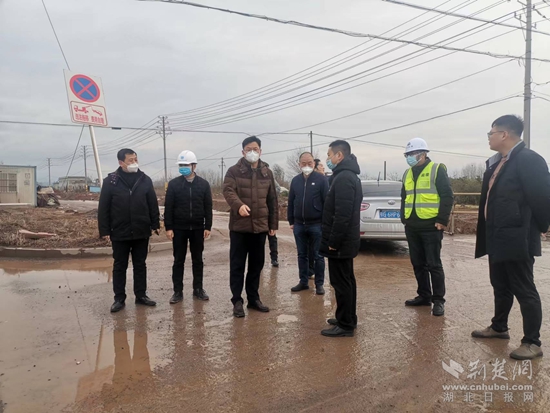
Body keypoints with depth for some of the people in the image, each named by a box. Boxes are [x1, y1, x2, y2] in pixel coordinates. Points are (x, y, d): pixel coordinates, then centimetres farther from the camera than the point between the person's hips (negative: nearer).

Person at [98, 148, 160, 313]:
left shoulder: (145, 180, 2)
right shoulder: (110, 181, -4)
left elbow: (153, 204, 5)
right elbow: (103, 208, -4)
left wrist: (155, 225, 3)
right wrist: (104, 231, -6)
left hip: (141, 232, 2)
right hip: (119, 233, -2)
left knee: (140, 265, 12)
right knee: (120, 266, 8)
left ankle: (141, 295, 23)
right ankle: (119, 298, 19)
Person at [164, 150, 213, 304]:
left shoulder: (204, 184, 2)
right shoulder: (173, 184, -1)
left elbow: (208, 207, 3)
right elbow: (168, 208, -1)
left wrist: (208, 226, -2)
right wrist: (168, 227, -7)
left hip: (198, 228, 1)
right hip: (179, 228, -1)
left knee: (197, 260, 10)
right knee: (178, 260, 5)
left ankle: (198, 289, 21)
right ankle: (178, 291, 14)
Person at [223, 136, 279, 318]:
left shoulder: (267, 173, 11)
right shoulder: (234, 171, -1)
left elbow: (272, 200, 12)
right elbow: (228, 190, -18)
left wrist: (273, 223, 10)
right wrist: (238, 205, -38)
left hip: (260, 226, 4)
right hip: (239, 226, -4)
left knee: (257, 265, 12)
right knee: (237, 265, 2)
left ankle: (253, 298, 26)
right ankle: (237, 301, 14)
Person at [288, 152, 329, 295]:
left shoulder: (321, 180, -5)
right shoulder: (295, 180, 9)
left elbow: (327, 202, -7)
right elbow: (291, 202, 12)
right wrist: (291, 221, 9)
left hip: (316, 225, -4)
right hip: (299, 225, 4)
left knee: (318, 256, 4)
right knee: (302, 255, 12)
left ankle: (319, 284, 14)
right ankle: (303, 282, 22)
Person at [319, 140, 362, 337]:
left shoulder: (343, 178, -19)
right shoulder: (348, 175, 15)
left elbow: (342, 215, -25)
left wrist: (333, 242, -20)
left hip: (340, 242, -11)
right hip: (346, 240, 11)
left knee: (341, 282, -2)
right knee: (347, 281, 17)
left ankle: (345, 325, 7)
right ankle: (348, 319, 28)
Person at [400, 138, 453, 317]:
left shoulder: (437, 170, -5)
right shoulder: (408, 174, 15)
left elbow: (448, 196, -9)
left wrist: (442, 220, -14)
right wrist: (404, 218, 13)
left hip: (431, 226, -7)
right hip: (412, 227, 7)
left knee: (433, 264, -2)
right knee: (418, 264, 12)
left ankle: (438, 300, 8)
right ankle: (424, 295, 24)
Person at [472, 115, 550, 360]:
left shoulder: (529, 160, -15)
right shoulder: (496, 163, 13)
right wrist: (488, 234, 15)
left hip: (517, 240, -9)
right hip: (498, 239, 9)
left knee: (524, 290, 1)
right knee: (501, 287, 20)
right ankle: (499, 327, 36)